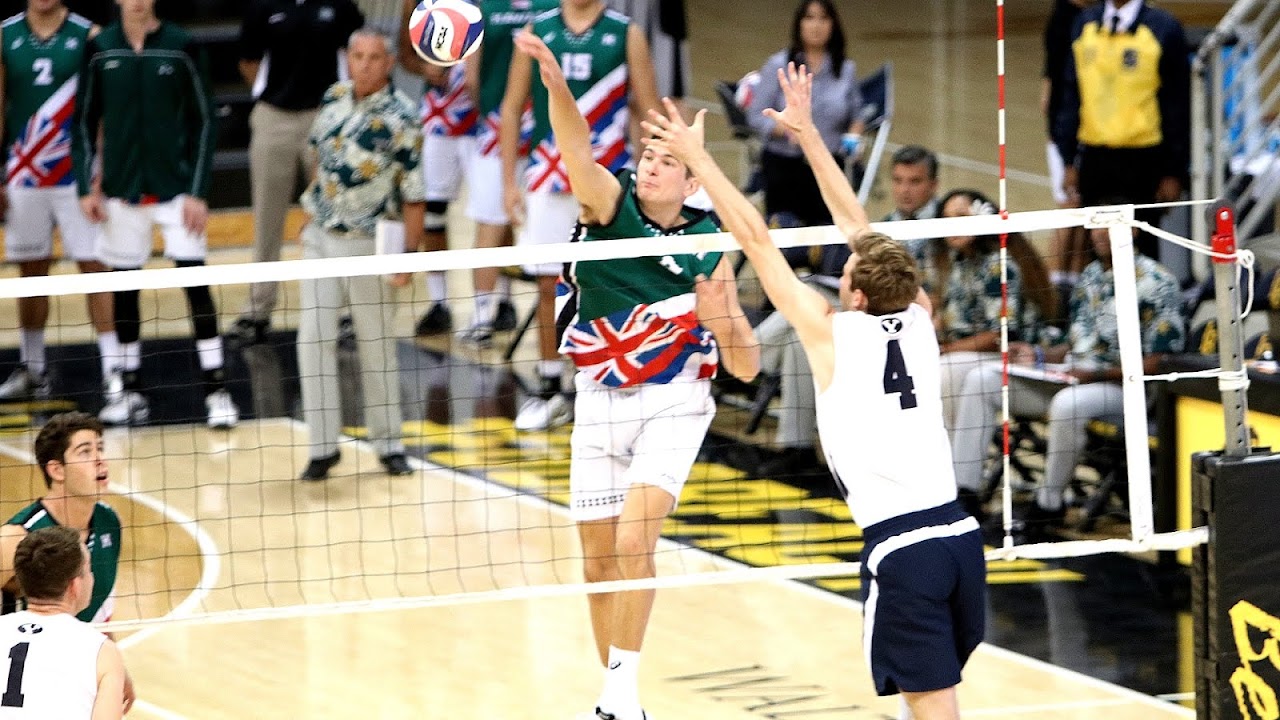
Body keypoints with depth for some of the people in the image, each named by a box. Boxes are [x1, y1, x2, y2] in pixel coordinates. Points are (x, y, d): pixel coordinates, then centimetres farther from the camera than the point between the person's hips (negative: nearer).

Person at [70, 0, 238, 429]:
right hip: (121, 189, 2)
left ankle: (216, 390, -4)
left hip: (174, 186, -2)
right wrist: (86, 187, 0)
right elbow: (84, 122, 8)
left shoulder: (181, 48, -5)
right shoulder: (100, 50, 1)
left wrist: (197, 192, -8)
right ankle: (131, 391, 17)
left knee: (195, 280, -8)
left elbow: (204, 121, -2)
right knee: (124, 286, 7)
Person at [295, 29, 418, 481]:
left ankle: (388, 443, 17)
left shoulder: (399, 117, -12)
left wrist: (409, 253, -14)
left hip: (369, 244, -4)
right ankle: (323, 445, 2)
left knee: (377, 343, 5)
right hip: (321, 238, 4)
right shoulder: (334, 97, 3)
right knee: (313, 338, -3)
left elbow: (414, 193, -11)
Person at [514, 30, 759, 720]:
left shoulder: (711, 248, -3)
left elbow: (746, 367, -2)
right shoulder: (609, 202, -3)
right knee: (599, 562, 7)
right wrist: (555, 83, -46)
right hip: (599, 404, 2)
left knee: (633, 544, -21)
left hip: (672, 404, -2)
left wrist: (721, 316, -22)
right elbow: (577, 151, -27)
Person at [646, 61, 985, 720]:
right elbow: (857, 225, 20)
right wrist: (807, 133, 28)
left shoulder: (833, 333, -4)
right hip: (960, 533, 6)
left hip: (900, 545, -6)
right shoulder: (918, 321, 9)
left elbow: (756, 239, 1)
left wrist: (696, 157, 9)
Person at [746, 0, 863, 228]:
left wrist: (853, 135, -5)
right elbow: (757, 116, -2)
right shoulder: (778, 66, 0)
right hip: (784, 166, -2)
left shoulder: (846, 69, 8)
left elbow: (857, 115, 17)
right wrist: (786, 129, -20)